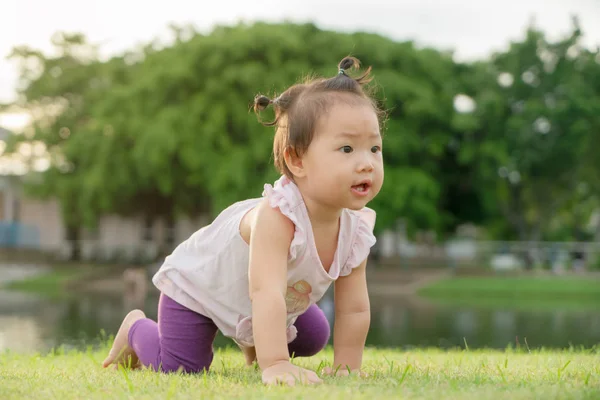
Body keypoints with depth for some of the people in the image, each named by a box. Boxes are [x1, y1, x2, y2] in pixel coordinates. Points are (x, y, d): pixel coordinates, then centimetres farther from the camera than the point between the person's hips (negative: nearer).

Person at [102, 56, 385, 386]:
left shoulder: (356, 231, -23)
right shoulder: (276, 215, -45)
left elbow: (354, 310, -13)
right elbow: (266, 292, -51)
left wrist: (346, 366, -18)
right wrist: (275, 365, -55)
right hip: (197, 281, -6)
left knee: (313, 337, 13)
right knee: (177, 368, -12)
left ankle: (252, 340, 41)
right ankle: (136, 329, 20)